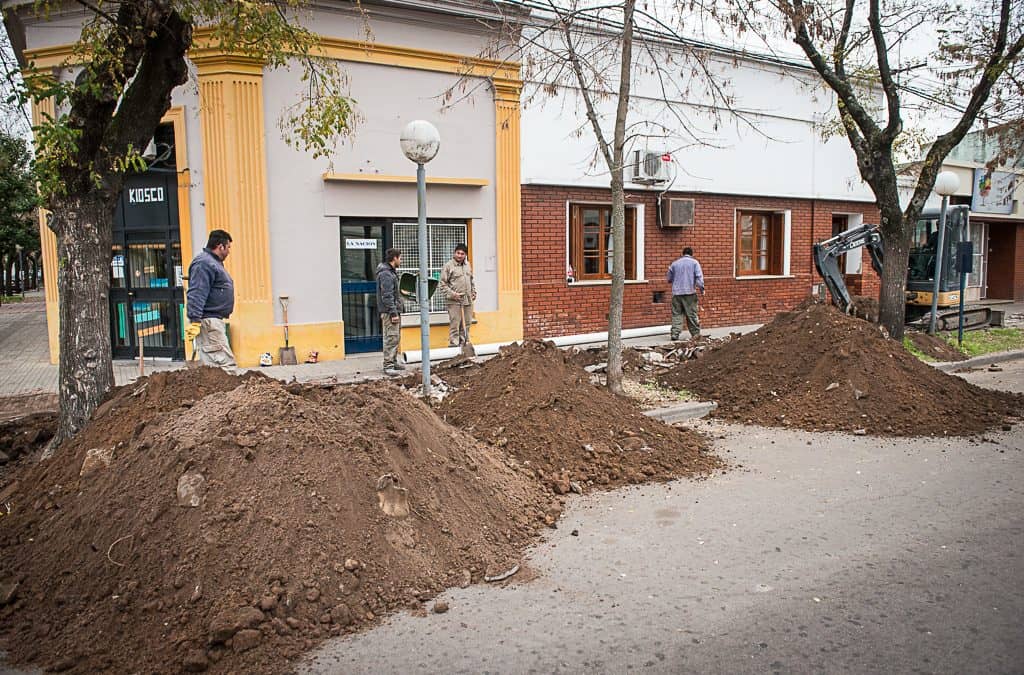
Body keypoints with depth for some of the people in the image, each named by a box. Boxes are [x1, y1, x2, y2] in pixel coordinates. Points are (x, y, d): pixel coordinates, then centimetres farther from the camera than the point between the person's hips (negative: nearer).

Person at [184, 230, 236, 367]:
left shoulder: (213, 262, 20)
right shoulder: (203, 263, -14)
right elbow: (196, 295, -22)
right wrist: (195, 322, -28)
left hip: (215, 320, 11)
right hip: (208, 321, -11)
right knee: (222, 363, -14)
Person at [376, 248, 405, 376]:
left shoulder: (391, 272, 18)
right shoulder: (385, 274, -16)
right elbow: (387, 296, -21)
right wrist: (393, 313, -22)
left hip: (395, 310, 11)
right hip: (389, 312, -11)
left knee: (396, 337, 16)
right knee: (391, 338, -10)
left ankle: (393, 361, 25)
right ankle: (388, 366, -9)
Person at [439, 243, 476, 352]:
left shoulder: (468, 265, 14)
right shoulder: (448, 266, -6)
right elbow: (443, 284, -6)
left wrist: (473, 292, 15)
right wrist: (452, 294, -14)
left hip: (468, 300, 6)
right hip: (454, 301, -6)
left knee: (466, 323, 10)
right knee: (454, 324, -7)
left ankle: (465, 343, 20)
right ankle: (454, 345, -2)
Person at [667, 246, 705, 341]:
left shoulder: (674, 264, 12)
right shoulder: (694, 263, 4)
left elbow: (669, 279, 18)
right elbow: (699, 276, -7)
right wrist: (701, 288, -1)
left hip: (676, 292, 2)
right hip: (689, 292, -2)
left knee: (676, 314, 3)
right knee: (691, 314, 4)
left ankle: (675, 334, -5)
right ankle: (695, 333, 9)